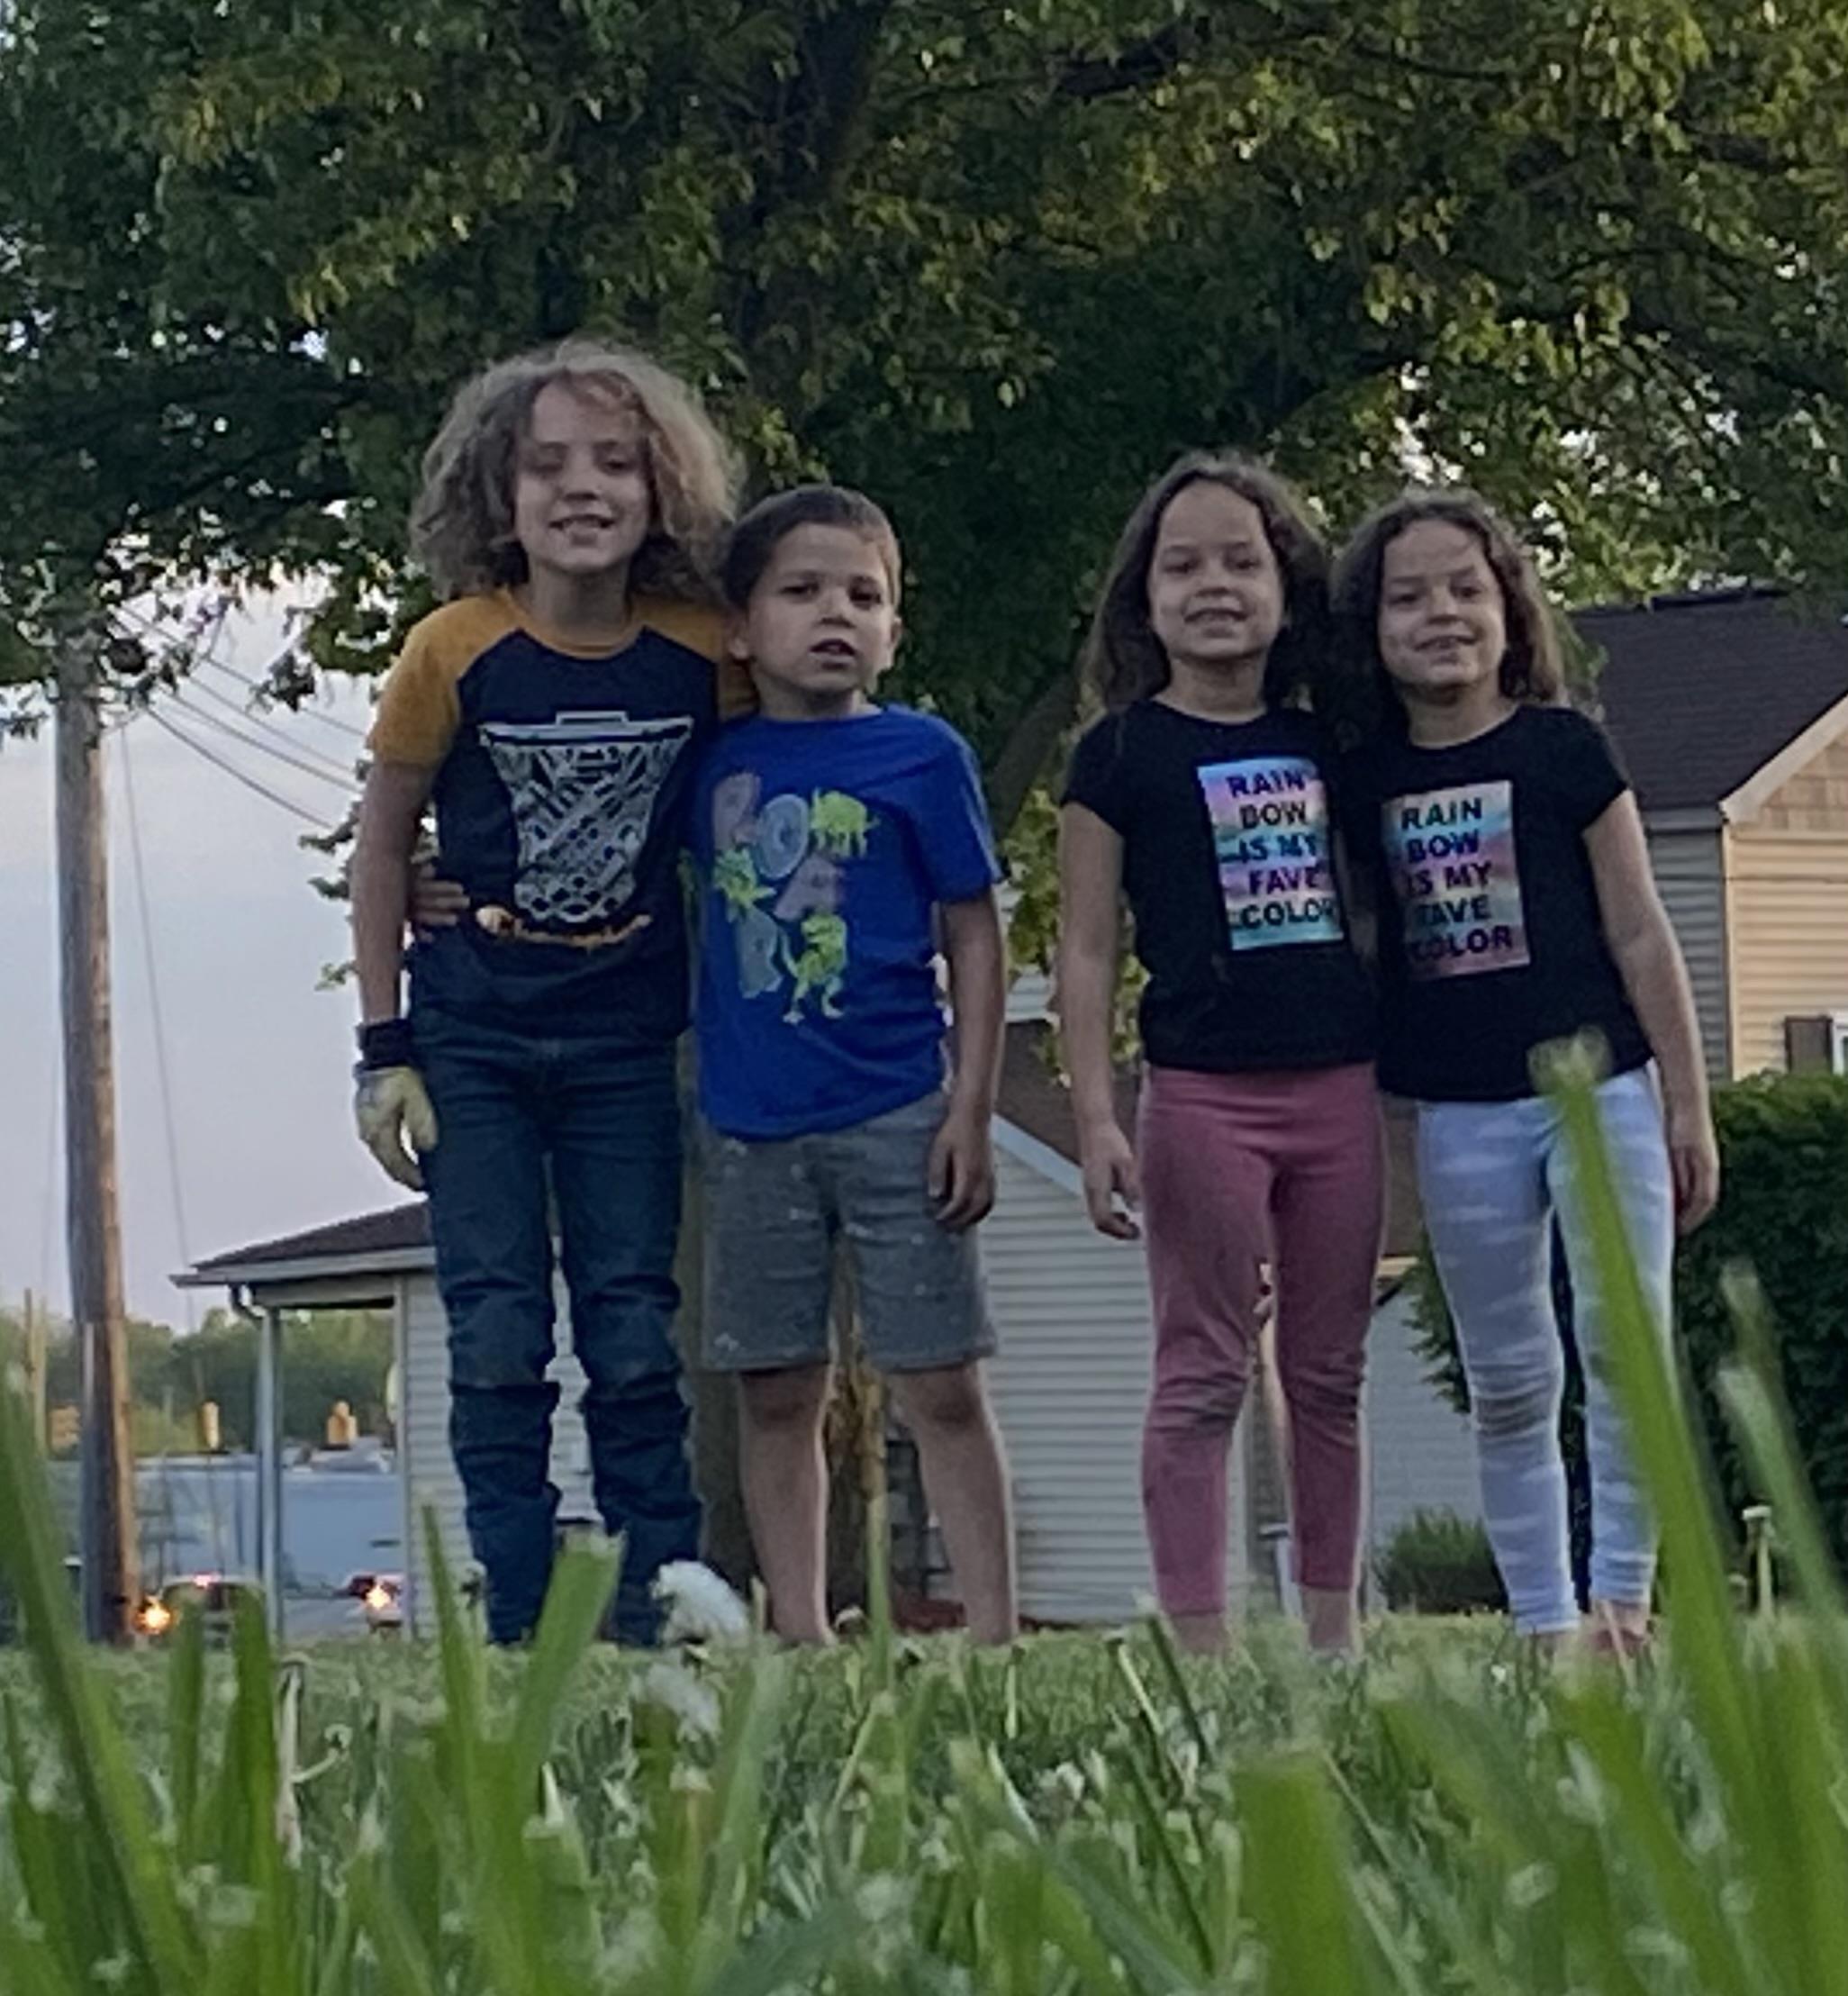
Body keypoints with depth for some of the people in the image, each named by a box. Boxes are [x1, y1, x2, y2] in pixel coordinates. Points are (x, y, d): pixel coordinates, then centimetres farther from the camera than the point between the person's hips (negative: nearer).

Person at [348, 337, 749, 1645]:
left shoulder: (704, 656, -6)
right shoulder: (457, 653, -10)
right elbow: (384, 842, 0)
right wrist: (384, 1049, -2)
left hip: (627, 1045, 1)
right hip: (472, 1041, -1)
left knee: (636, 1346, 2)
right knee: (498, 1349, -1)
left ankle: (656, 1626, 7)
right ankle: (518, 1633, 4)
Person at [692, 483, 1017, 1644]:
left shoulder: (921, 758, -3)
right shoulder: (715, 760, 6)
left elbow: (975, 939, -1)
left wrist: (971, 1112, -7)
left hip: (895, 1121, -3)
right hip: (750, 1128, 4)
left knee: (942, 1389, -1)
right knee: (776, 1396, 7)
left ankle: (994, 1632, 3)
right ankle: (801, 1642, 14)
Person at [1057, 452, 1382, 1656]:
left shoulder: (1324, 746, 11)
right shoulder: (1123, 753, -1)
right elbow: (1088, 953, -2)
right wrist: (1096, 1119, -9)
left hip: (1339, 1088, 4)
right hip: (1203, 1091, -4)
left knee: (1330, 1375, 10)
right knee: (1205, 1375, -2)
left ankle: (1335, 1625, 17)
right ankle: (1198, 1640, 0)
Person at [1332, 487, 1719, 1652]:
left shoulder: (1563, 748, -1)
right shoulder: (1367, 779, 6)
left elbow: (1639, 933, 0)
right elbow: (1364, 955, 11)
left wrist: (1687, 1105, -2)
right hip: (1458, 1112, 3)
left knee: (1624, 1341, -10)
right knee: (1507, 1381, 6)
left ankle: (1623, 1596, -1)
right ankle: (1543, 1625, 12)